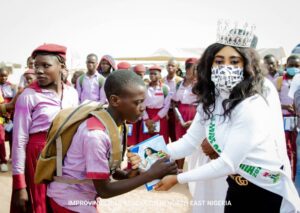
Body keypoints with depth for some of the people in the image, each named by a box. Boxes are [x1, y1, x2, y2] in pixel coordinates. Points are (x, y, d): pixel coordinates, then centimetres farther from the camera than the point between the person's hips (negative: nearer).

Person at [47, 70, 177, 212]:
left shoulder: (115, 124, -5)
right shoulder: (96, 134, -30)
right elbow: (104, 190, -25)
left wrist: (128, 175, -14)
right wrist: (151, 174, -26)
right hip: (70, 200, -7)